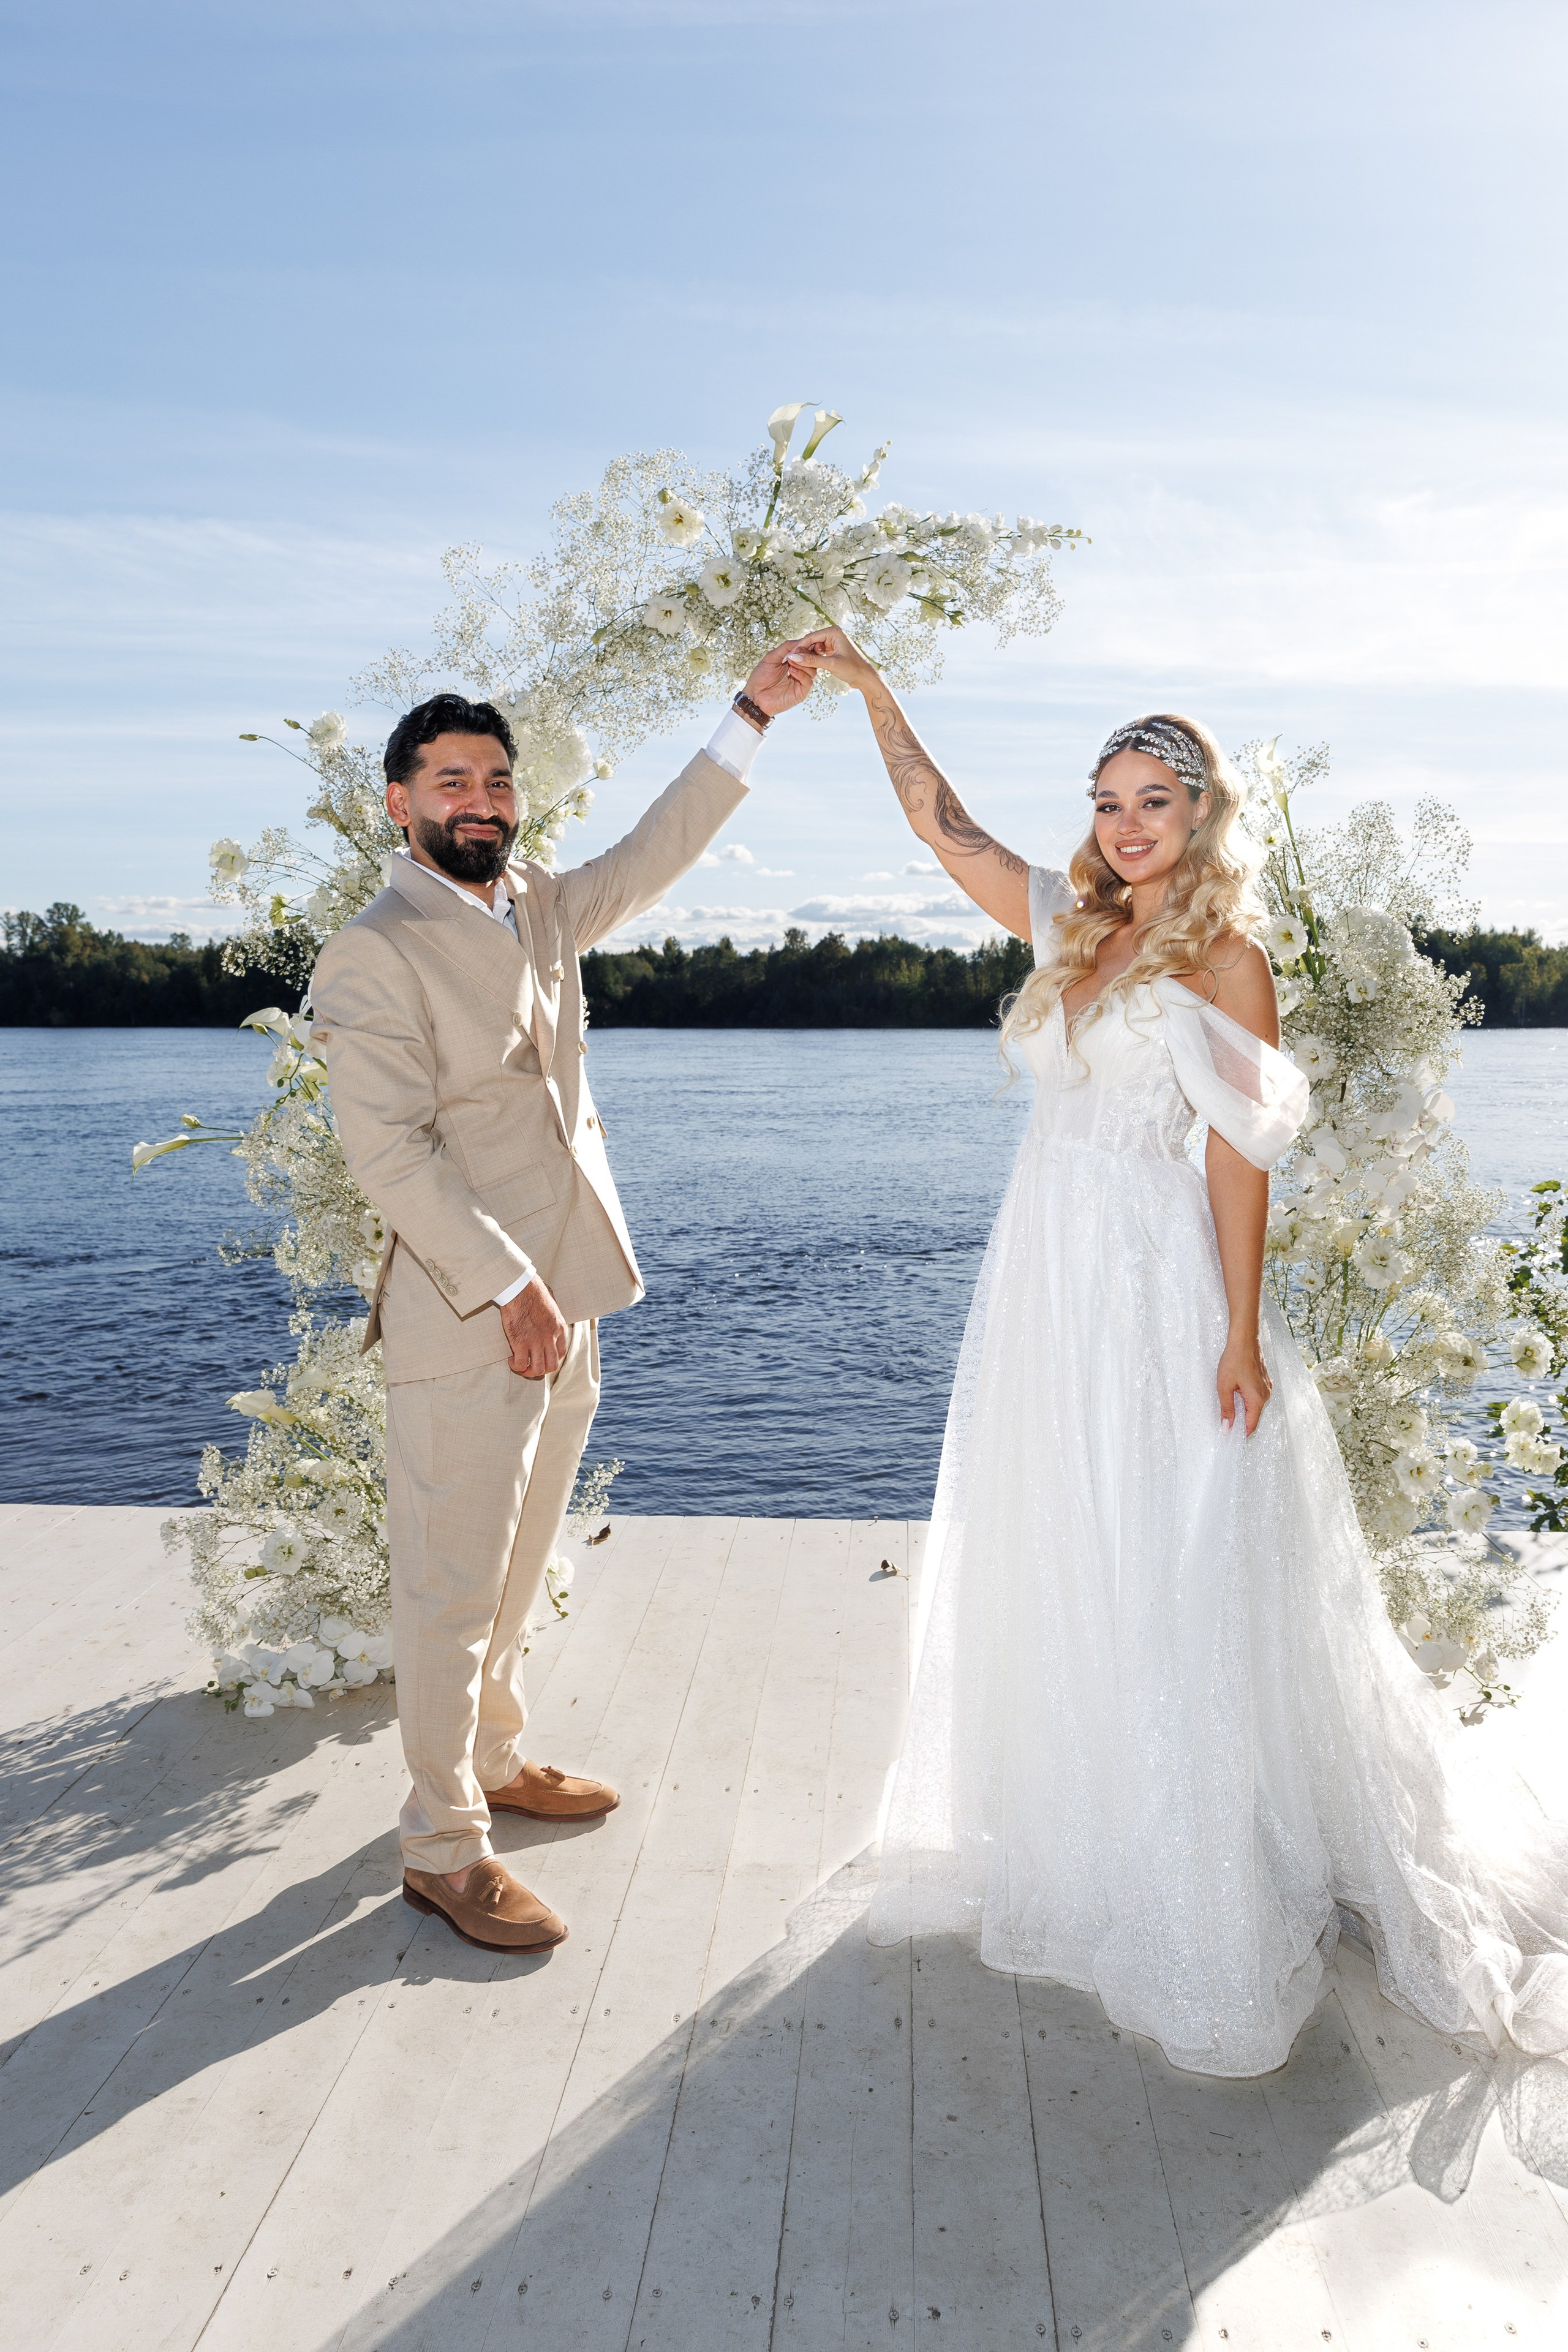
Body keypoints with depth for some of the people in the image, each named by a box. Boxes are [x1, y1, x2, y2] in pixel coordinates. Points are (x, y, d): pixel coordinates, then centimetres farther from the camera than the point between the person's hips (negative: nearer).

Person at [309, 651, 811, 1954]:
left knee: (518, 1567, 21)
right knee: (454, 1588, 2)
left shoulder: (539, 907, 11)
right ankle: (444, 1848, 17)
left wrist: (751, 715, 17)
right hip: (467, 1318, -8)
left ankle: (494, 1759, 39)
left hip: (562, 1303, 8)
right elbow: (390, 1151, -18)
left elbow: (651, 856, 20)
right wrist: (507, 1288, -19)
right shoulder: (375, 954, -12)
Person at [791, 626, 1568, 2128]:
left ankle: (1209, 1907, 16)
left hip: (1153, 1285, -6)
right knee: (1052, 1576, 13)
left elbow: (1241, 1155, -10)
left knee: (1173, 1587, 0)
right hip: (1045, 1275, 6)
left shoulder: (1224, 957, -5)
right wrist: (868, 689, 10)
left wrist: (1241, 1334, -15)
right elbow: (942, 822, 14)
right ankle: (1076, 1839, 32)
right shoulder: (1072, 928, 12)